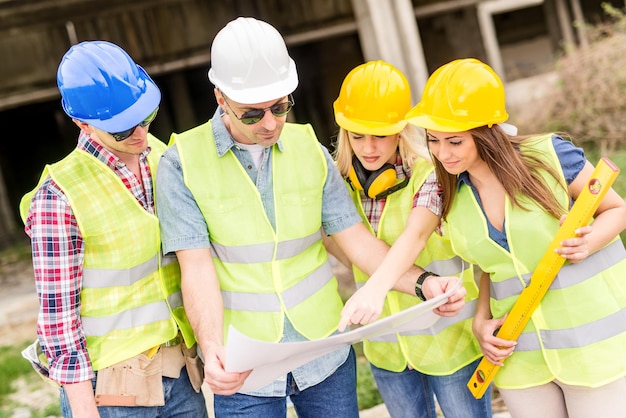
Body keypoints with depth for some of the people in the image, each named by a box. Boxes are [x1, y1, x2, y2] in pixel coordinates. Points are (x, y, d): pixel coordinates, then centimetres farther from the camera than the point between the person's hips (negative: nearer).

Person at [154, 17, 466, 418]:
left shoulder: (310, 149, 2)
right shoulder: (183, 163, -9)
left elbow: (356, 239, 0)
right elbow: (197, 268, -14)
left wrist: (422, 282, -14)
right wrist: (212, 349, -28)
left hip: (325, 352, 3)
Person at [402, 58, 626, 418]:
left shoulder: (550, 156, -15)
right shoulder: (453, 195, 0)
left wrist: (590, 241, -21)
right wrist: (482, 320, -1)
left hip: (592, 343, -4)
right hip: (520, 357, 4)